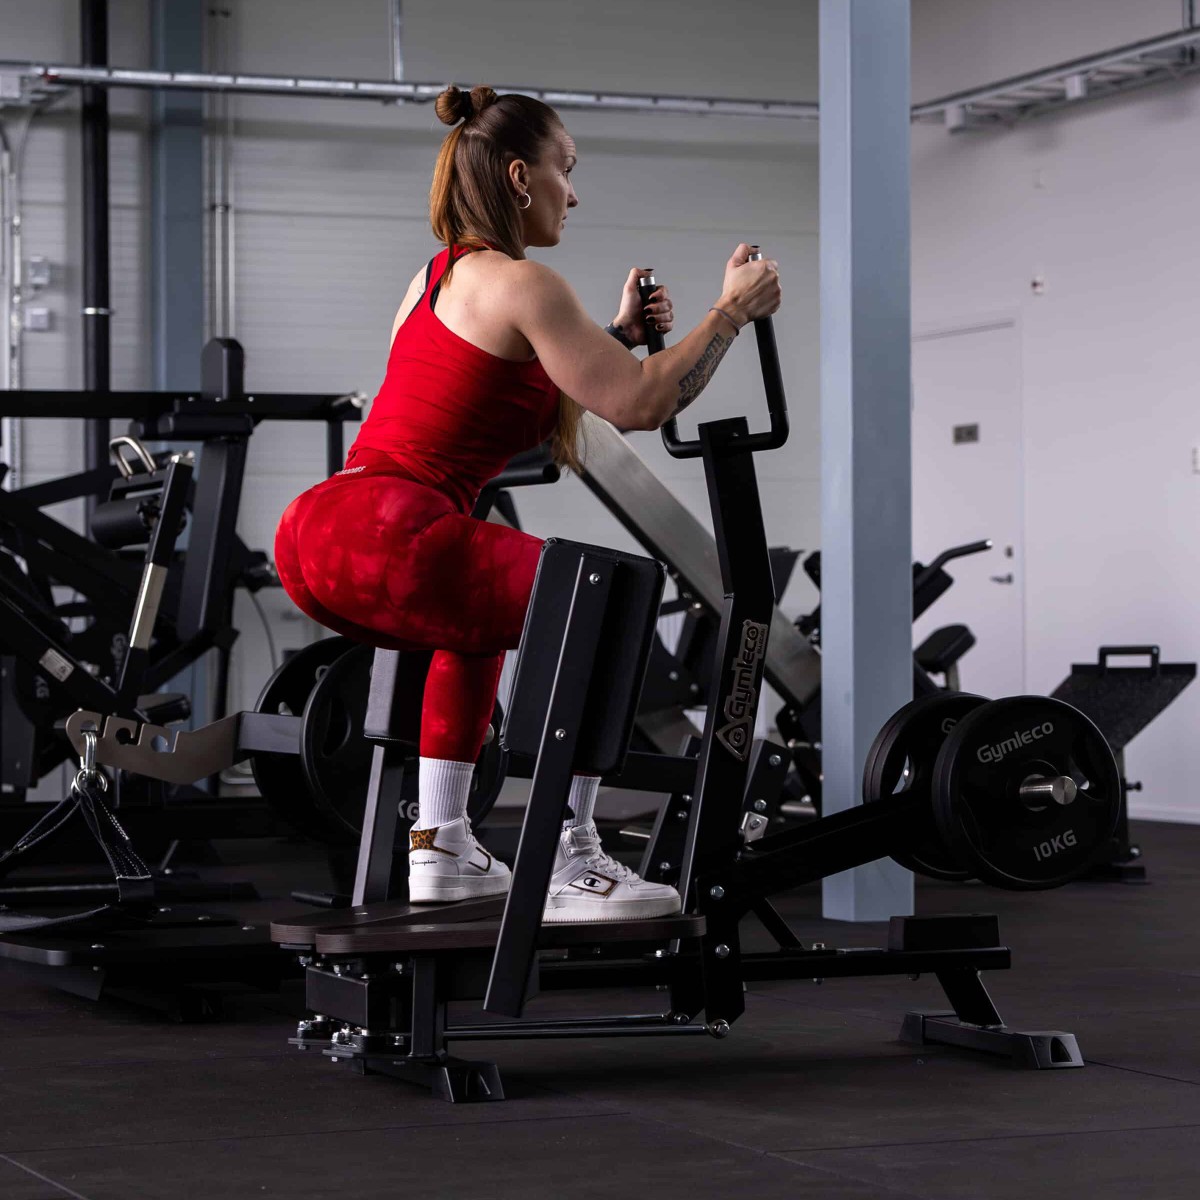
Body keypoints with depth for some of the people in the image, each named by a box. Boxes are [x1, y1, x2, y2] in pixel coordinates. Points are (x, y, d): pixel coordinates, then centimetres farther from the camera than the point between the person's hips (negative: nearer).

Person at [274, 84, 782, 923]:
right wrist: (731, 312, 5)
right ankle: (568, 867, -1)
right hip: (384, 537, -10)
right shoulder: (522, 285, -4)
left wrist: (619, 334, 28)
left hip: (313, 529, 10)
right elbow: (639, 405, -7)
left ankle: (440, 847, 28)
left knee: (483, 617, 34)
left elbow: (515, 392, 35)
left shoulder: (433, 279, 24)